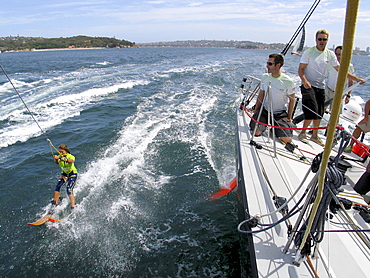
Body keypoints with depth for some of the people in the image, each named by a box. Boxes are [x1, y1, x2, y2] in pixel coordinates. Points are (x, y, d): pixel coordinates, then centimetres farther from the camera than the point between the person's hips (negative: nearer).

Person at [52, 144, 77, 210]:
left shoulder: (71, 156, -22)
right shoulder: (60, 157, -10)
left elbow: (72, 161, -46)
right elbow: (57, 162, -33)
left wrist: (64, 159, -66)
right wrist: (56, 159, -56)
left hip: (72, 174, -5)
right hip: (64, 173, 5)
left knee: (69, 189, -19)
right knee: (58, 186, -13)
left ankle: (73, 206, -18)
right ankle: (55, 202, 1)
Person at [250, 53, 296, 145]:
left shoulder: (288, 82, -13)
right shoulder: (265, 77, -3)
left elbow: (292, 100, -1)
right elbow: (261, 95, 6)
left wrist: (289, 118, 0)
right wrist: (255, 112, 4)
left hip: (280, 114, -1)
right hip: (264, 111, 2)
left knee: (287, 140, -15)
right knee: (256, 132, -21)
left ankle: (275, 128, 17)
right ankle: (265, 124, 13)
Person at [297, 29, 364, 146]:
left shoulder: (330, 54, 8)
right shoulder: (309, 52, -4)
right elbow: (300, 69, -8)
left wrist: (356, 79, 2)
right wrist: (305, 81, -25)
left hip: (321, 87, 5)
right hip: (308, 86, -5)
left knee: (319, 114, 8)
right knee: (312, 112, -15)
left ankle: (315, 135, 23)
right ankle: (302, 133, 3)